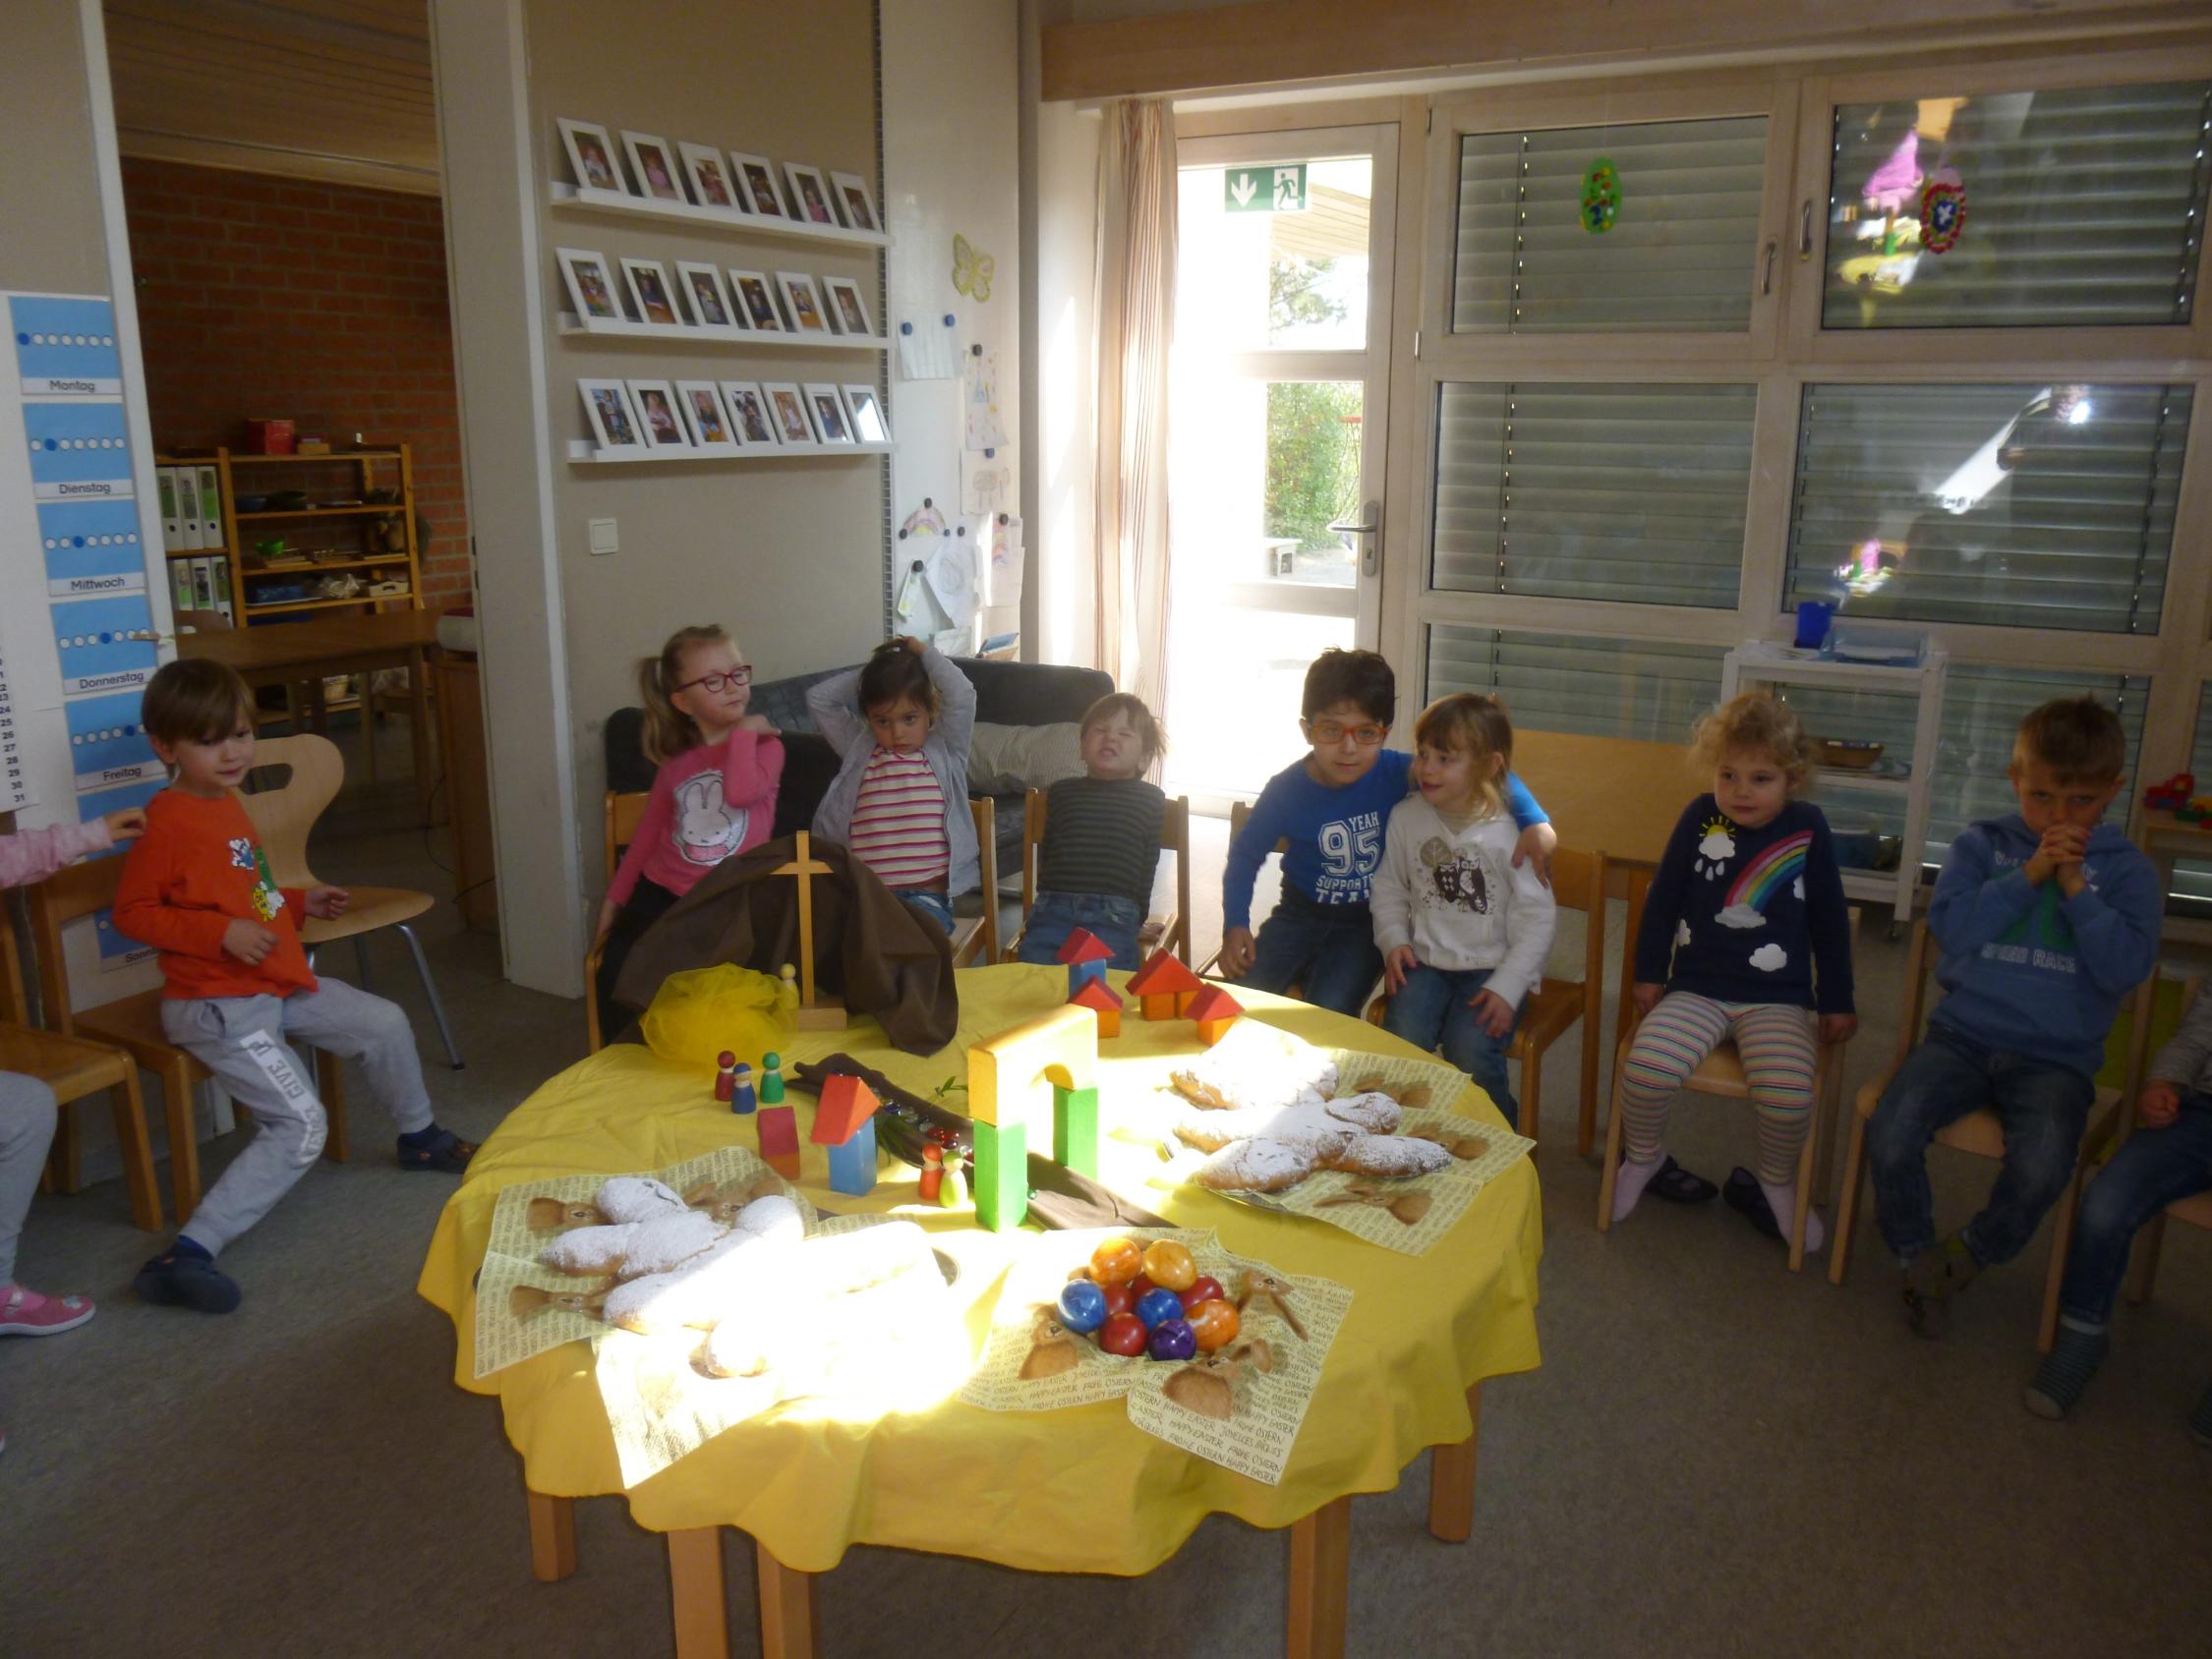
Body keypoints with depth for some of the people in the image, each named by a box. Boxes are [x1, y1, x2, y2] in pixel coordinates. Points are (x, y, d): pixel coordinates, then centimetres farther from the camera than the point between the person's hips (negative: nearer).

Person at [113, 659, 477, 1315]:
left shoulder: (226, 805, 12)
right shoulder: (167, 821, -18)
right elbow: (131, 911, -18)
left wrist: (299, 901, 13)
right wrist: (223, 932, -26)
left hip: (277, 986, 9)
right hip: (217, 1006, -9)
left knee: (385, 1023, 14)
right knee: (300, 1126, -18)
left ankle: (419, 1137, 38)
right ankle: (187, 1255, -17)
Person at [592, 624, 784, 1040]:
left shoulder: (764, 744, -2)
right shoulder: (675, 759, 8)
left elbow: (741, 792, -24)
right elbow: (648, 833, 15)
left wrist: (744, 731, -14)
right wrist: (614, 898, 14)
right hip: (663, 894, 3)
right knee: (616, 976, -11)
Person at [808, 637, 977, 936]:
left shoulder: (944, 749, 9)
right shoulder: (859, 749, 16)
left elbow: (961, 695, -4)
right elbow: (818, 698, 15)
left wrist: (924, 653, 9)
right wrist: (869, 672, 16)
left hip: (926, 897, -2)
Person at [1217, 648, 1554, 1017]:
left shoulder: (1400, 775, -18)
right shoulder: (1286, 789, -14)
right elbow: (1246, 854, 1)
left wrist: (1535, 822, -30)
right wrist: (1235, 925, -9)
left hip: (1368, 922, -2)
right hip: (1301, 914, 2)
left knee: (1328, 1014, -24)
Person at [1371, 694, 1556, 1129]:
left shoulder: (1512, 831, -11)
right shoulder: (1405, 818, 0)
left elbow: (1536, 918, -8)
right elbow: (1390, 889, 12)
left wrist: (1507, 987, -14)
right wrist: (1393, 941, -4)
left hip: (1492, 967, -3)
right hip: (1425, 960, 3)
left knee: (1470, 1053, -22)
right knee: (1401, 1040, -21)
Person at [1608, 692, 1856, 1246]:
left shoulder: (1807, 827, -1)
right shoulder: (1700, 817, -2)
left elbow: (1829, 920, 9)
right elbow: (1663, 900, 9)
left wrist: (1836, 1002, 12)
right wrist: (1649, 973, 11)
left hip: (1778, 998, 0)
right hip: (1696, 988, 0)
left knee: (1790, 1094, -25)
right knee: (1646, 1067, -24)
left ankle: (1773, 1182, 10)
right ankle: (1642, 1158, 9)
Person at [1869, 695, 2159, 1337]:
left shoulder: (2126, 868, 6)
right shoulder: (1982, 844, 7)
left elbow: (2126, 968, -8)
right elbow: (1950, 924, -8)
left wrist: (2074, 887, -12)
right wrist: (2028, 876, -13)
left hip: (2056, 1058, -1)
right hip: (1963, 1036, 1)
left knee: (2041, 1169, -29)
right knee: (1890, 1136, -23)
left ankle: (1969, 1255, 4)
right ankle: (1918, 1255, 6)